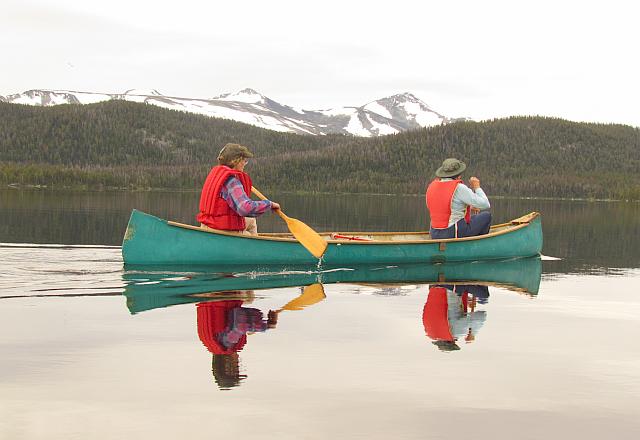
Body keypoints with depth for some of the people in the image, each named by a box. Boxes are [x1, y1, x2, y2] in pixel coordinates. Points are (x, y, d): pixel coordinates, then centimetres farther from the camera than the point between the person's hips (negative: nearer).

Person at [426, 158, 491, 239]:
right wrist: (476, 188, 3)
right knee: (486, 215, 13)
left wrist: (469, 207, 28)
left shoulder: (432, 186, 4)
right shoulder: (459, 188, -17)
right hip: (455, 234, -7)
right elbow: (485, 205, -12)